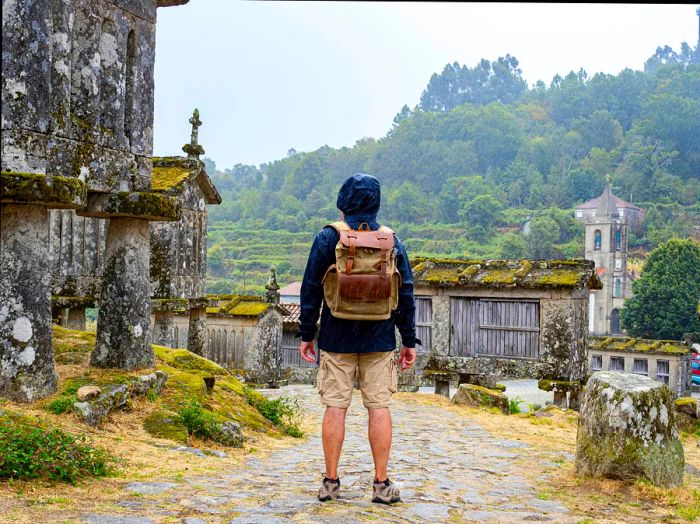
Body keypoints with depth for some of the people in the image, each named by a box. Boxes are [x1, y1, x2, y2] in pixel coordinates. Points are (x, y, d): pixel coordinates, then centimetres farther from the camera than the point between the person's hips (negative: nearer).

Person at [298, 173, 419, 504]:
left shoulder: (328, 238, -3)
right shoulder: (392, 241, 3)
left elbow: (311, 290, -2)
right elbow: (406, 293, 4)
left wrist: (307, 334, 6)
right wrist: (409, 340, 10)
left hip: (336, 339, -1)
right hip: (379, 340, 1)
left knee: (335, 407, 4)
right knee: (379, 407, 3)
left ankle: (330, 481, 8)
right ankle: (381, 484, 5)